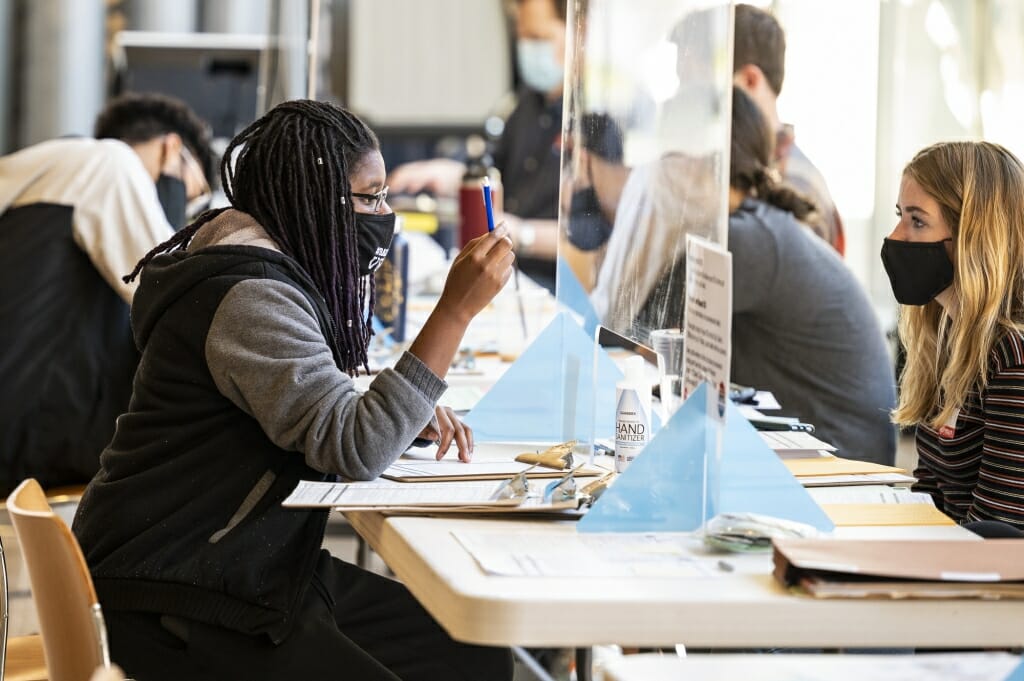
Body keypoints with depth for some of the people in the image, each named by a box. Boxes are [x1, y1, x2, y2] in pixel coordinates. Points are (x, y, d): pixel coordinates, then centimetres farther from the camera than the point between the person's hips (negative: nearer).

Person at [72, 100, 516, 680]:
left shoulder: (280, 272, 10)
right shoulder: (247, 298, -21)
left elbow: (319, 411, 22)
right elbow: (355, 451, -28)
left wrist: (413, 414, 2)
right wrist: (456, 310, -29)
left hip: (257, 566, 10)